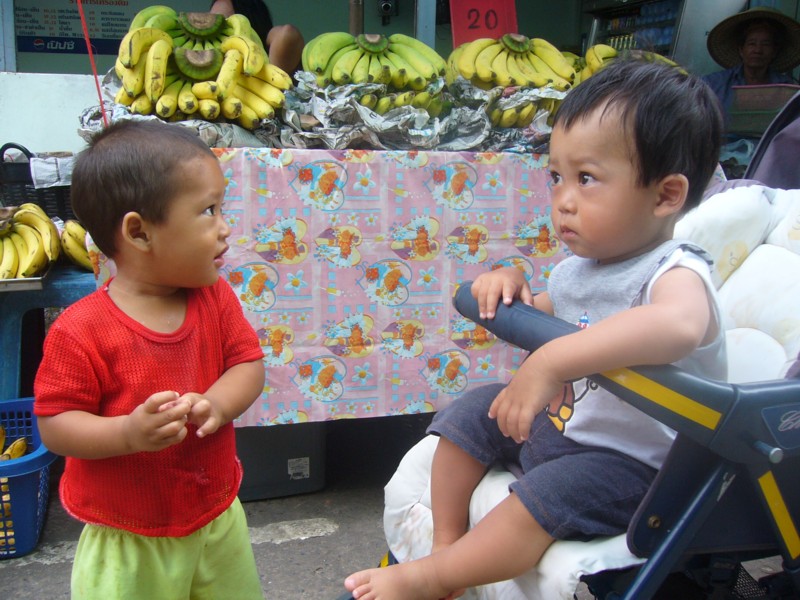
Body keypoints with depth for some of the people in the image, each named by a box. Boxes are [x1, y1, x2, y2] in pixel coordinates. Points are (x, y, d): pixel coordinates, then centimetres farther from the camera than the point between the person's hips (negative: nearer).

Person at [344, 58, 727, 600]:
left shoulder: (676, 273, -26)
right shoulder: (579, 267, 2)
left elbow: (678, 325, -53)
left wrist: (549, 364, -57)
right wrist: (511, 287, -2)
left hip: (633, 462, -9)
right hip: (557, 421, 9)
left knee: (540, 501, -28)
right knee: (471, 413, 8)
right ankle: (447, 546, 14)